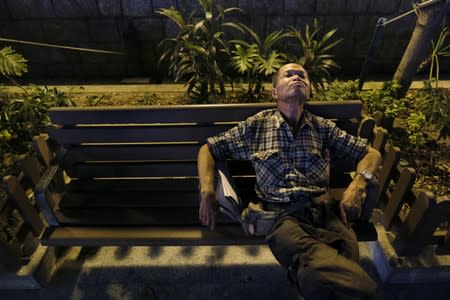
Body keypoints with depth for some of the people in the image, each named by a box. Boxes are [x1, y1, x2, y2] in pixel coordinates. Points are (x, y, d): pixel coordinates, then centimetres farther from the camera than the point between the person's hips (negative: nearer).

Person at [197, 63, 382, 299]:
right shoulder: (256, 125, 13)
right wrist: (207, 193, 1)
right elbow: (208, 149, 17)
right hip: (281, 214, -3)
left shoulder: (323, 128, 18)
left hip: (323, 211, 3)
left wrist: (357, 185, 0)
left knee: (347, 252, -32)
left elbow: (371, 153, 23)